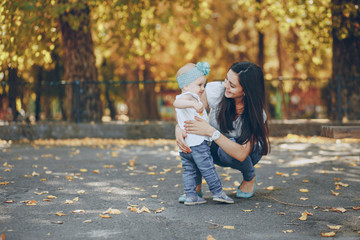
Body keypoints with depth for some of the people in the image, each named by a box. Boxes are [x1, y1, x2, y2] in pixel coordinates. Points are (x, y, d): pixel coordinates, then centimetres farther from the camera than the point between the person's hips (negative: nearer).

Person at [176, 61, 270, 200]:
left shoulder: (256, 114, -31)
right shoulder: (215, 90, -26)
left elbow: (241, 154, -41)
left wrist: (211, 132, -48)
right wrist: (178, 130, -37)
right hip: (216, 148, 2)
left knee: (226, 152, -37)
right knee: (192, 135, -30)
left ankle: (250, 177, -3)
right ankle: (196, 185, -7)